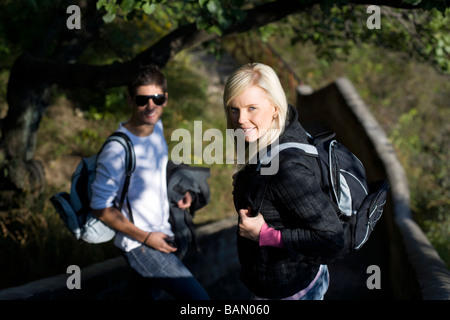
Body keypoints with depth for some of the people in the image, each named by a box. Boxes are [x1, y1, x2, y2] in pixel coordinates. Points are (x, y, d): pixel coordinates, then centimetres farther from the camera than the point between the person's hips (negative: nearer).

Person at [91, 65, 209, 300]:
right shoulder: (117, 151, -25)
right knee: (198, 298, -18)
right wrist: (145, 237, -18)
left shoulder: (157, 126, 0)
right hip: (139, 244, -8)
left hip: (163, 234, 8)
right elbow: (101, 208, -19)